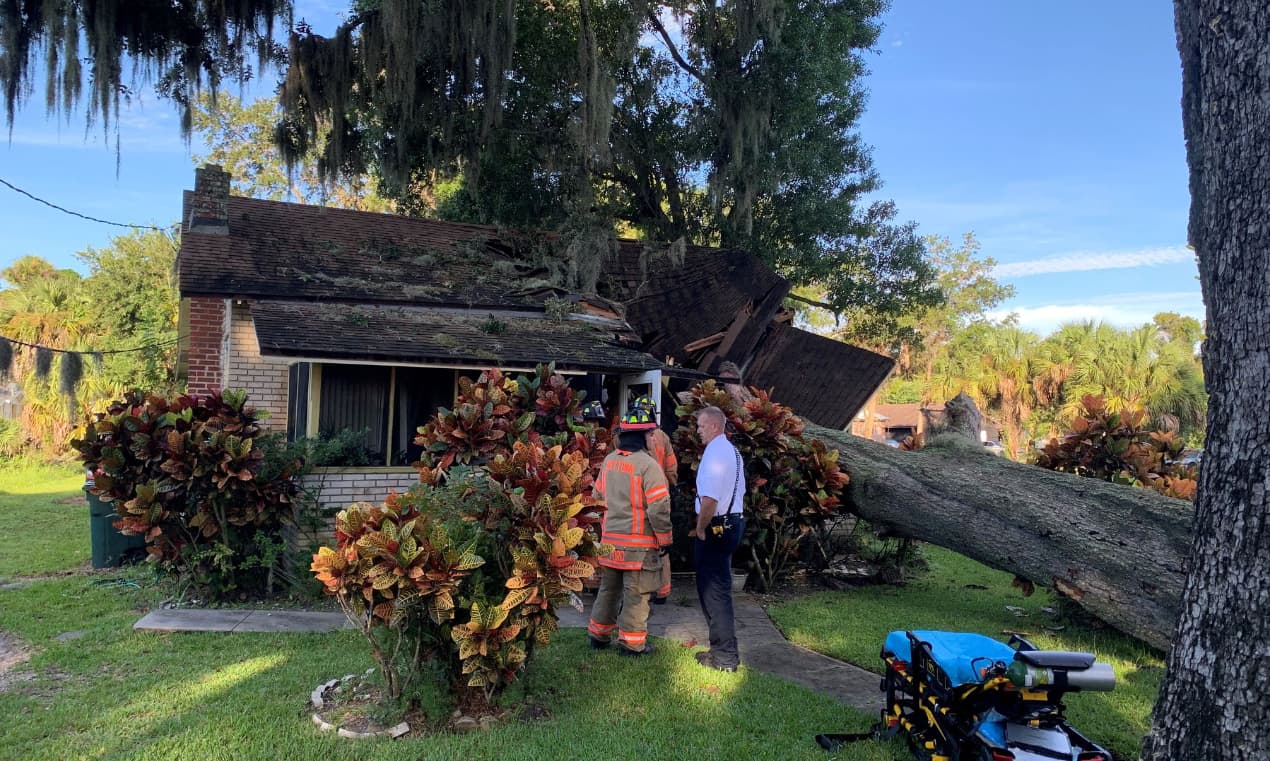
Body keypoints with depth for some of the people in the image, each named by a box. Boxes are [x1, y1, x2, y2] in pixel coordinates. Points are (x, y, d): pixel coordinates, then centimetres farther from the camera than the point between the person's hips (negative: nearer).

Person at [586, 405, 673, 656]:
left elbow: (598, 495, 15)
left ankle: (599, 635, 29)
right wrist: (665, 540, -8)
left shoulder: (609, 461, 4)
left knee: (608, 588, 19)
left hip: (610, 538, 7)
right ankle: (631, 642, 13)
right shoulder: (647, 464, -17)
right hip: (639, 542, -6)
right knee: (636, 594, 5)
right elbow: (659, 507, -18)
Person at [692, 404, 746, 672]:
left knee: (714, 591, -1)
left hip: (715, 528, -10)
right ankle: (722, 649, 28)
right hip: (733, 522, 10)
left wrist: (700, 529, -12)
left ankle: (724, 657, 7)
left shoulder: (715, 453, -18)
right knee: (718, 588, 18)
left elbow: (710, 499, -26)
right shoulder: (732, 451, 14)